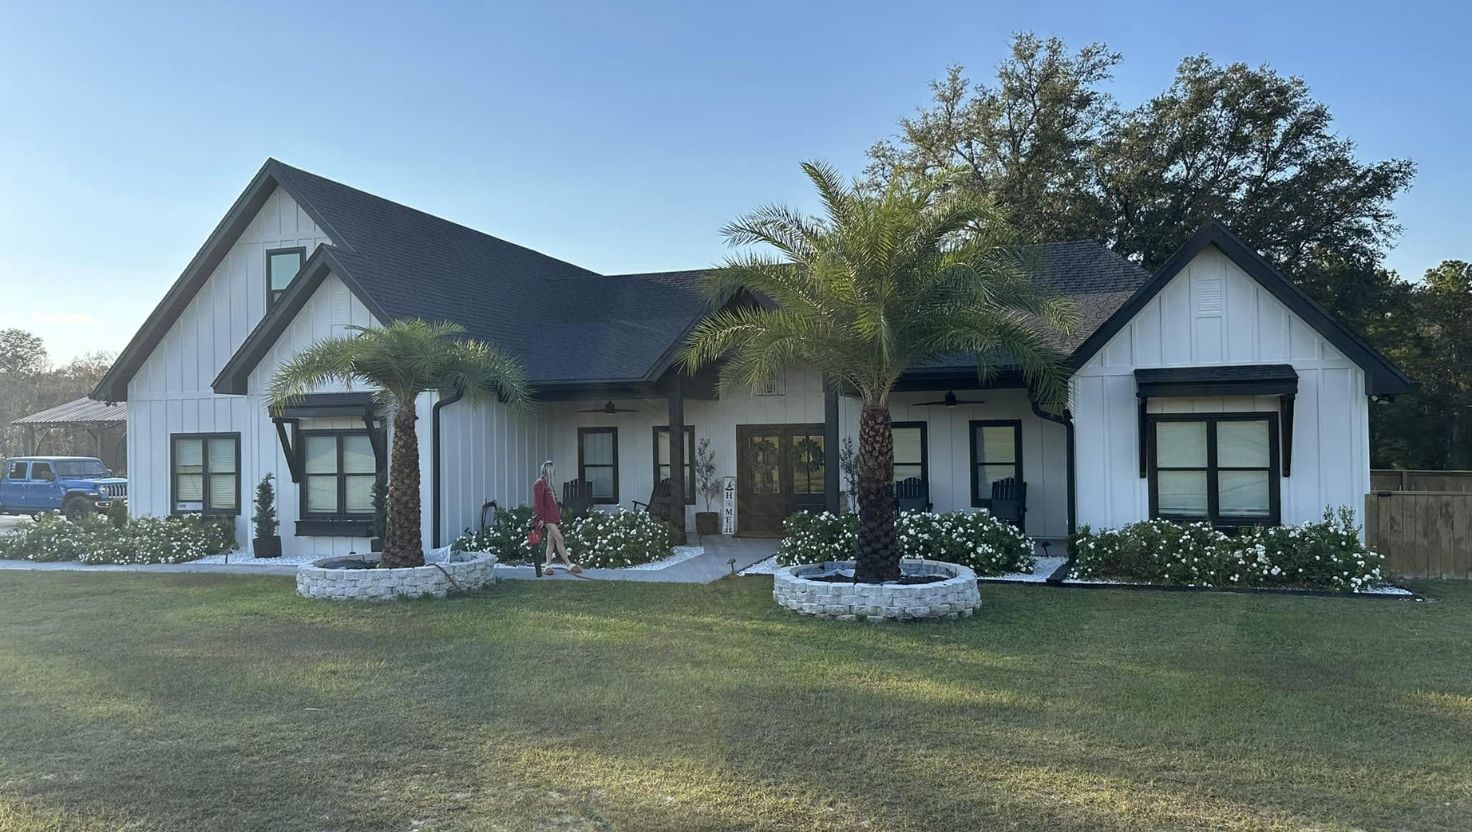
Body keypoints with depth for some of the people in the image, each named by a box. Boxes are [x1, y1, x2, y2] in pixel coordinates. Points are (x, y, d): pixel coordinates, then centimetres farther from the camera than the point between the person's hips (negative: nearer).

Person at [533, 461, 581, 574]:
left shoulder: (548, 484, 20)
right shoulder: (539, 484, -9)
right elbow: (538, 502, -15)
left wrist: (559, 516, 23)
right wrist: (540, 518, -20)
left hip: (554, 516, 10)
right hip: (547, 517, -9)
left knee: (551, 541, 9)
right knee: (559, 538, -13)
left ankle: (548, 565, 14)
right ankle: (569, 564, -13)